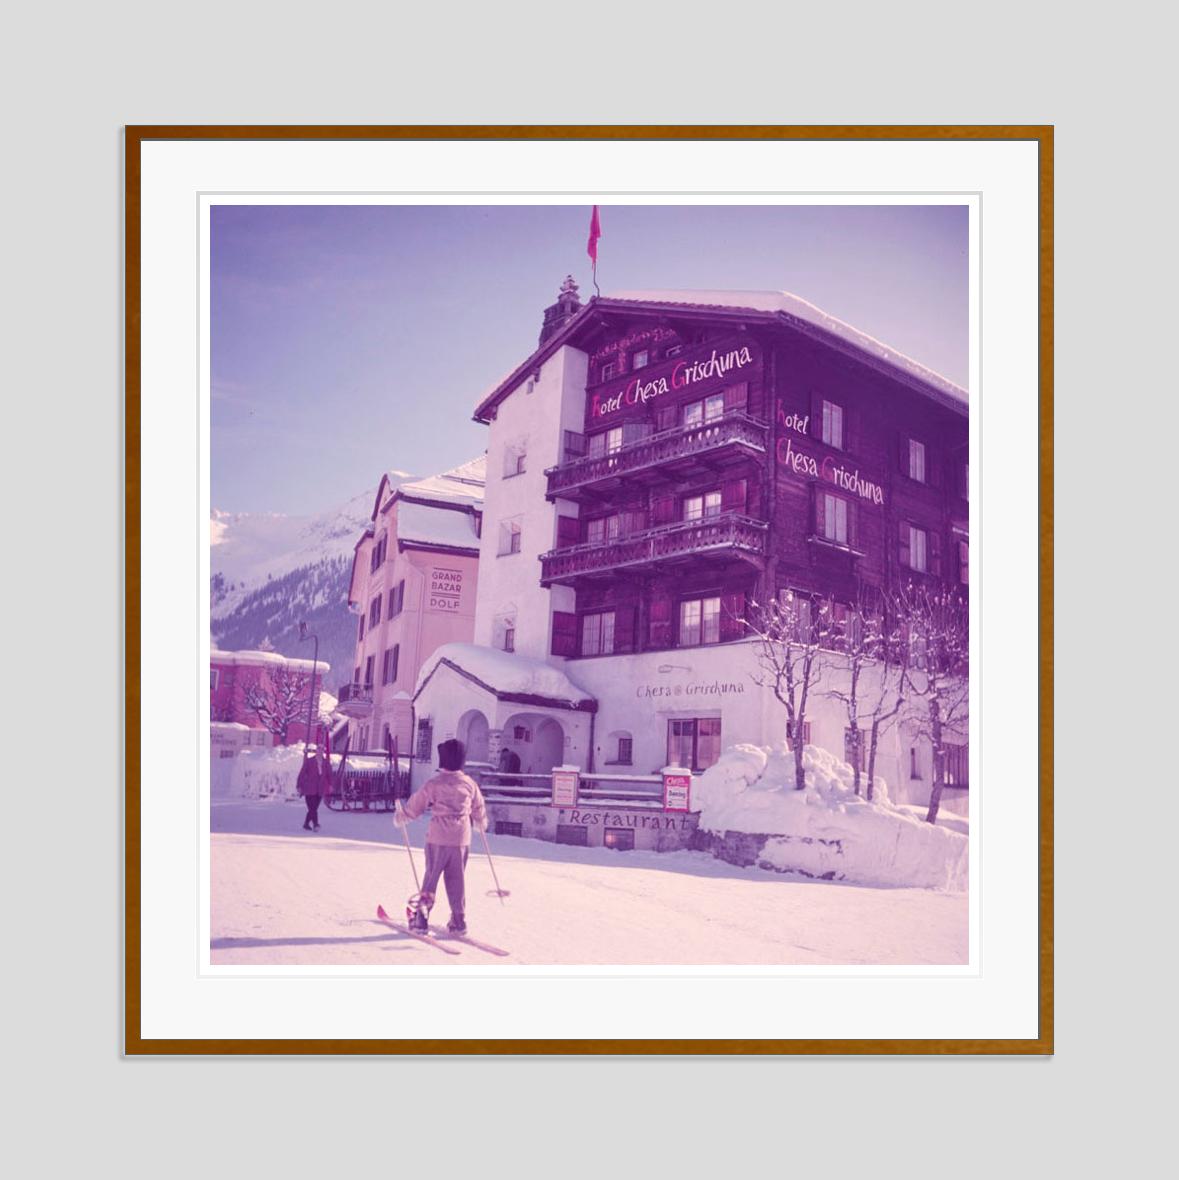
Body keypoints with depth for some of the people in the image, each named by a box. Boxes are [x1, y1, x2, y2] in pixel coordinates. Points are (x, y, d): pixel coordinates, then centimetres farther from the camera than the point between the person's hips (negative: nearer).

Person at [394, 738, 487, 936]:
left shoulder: (434, 783, -8)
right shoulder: (469, 783, 2)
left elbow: (416, 804, 1)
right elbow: (479, 807, 16)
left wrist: (401, 817, 19)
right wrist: (481, 823, 37)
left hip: (438, 838, -2)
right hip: (462, 839, 3)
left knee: (431, 875, 8)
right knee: (456, 879, 10)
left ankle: (421, 915, 5)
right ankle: (459, 920, 12)